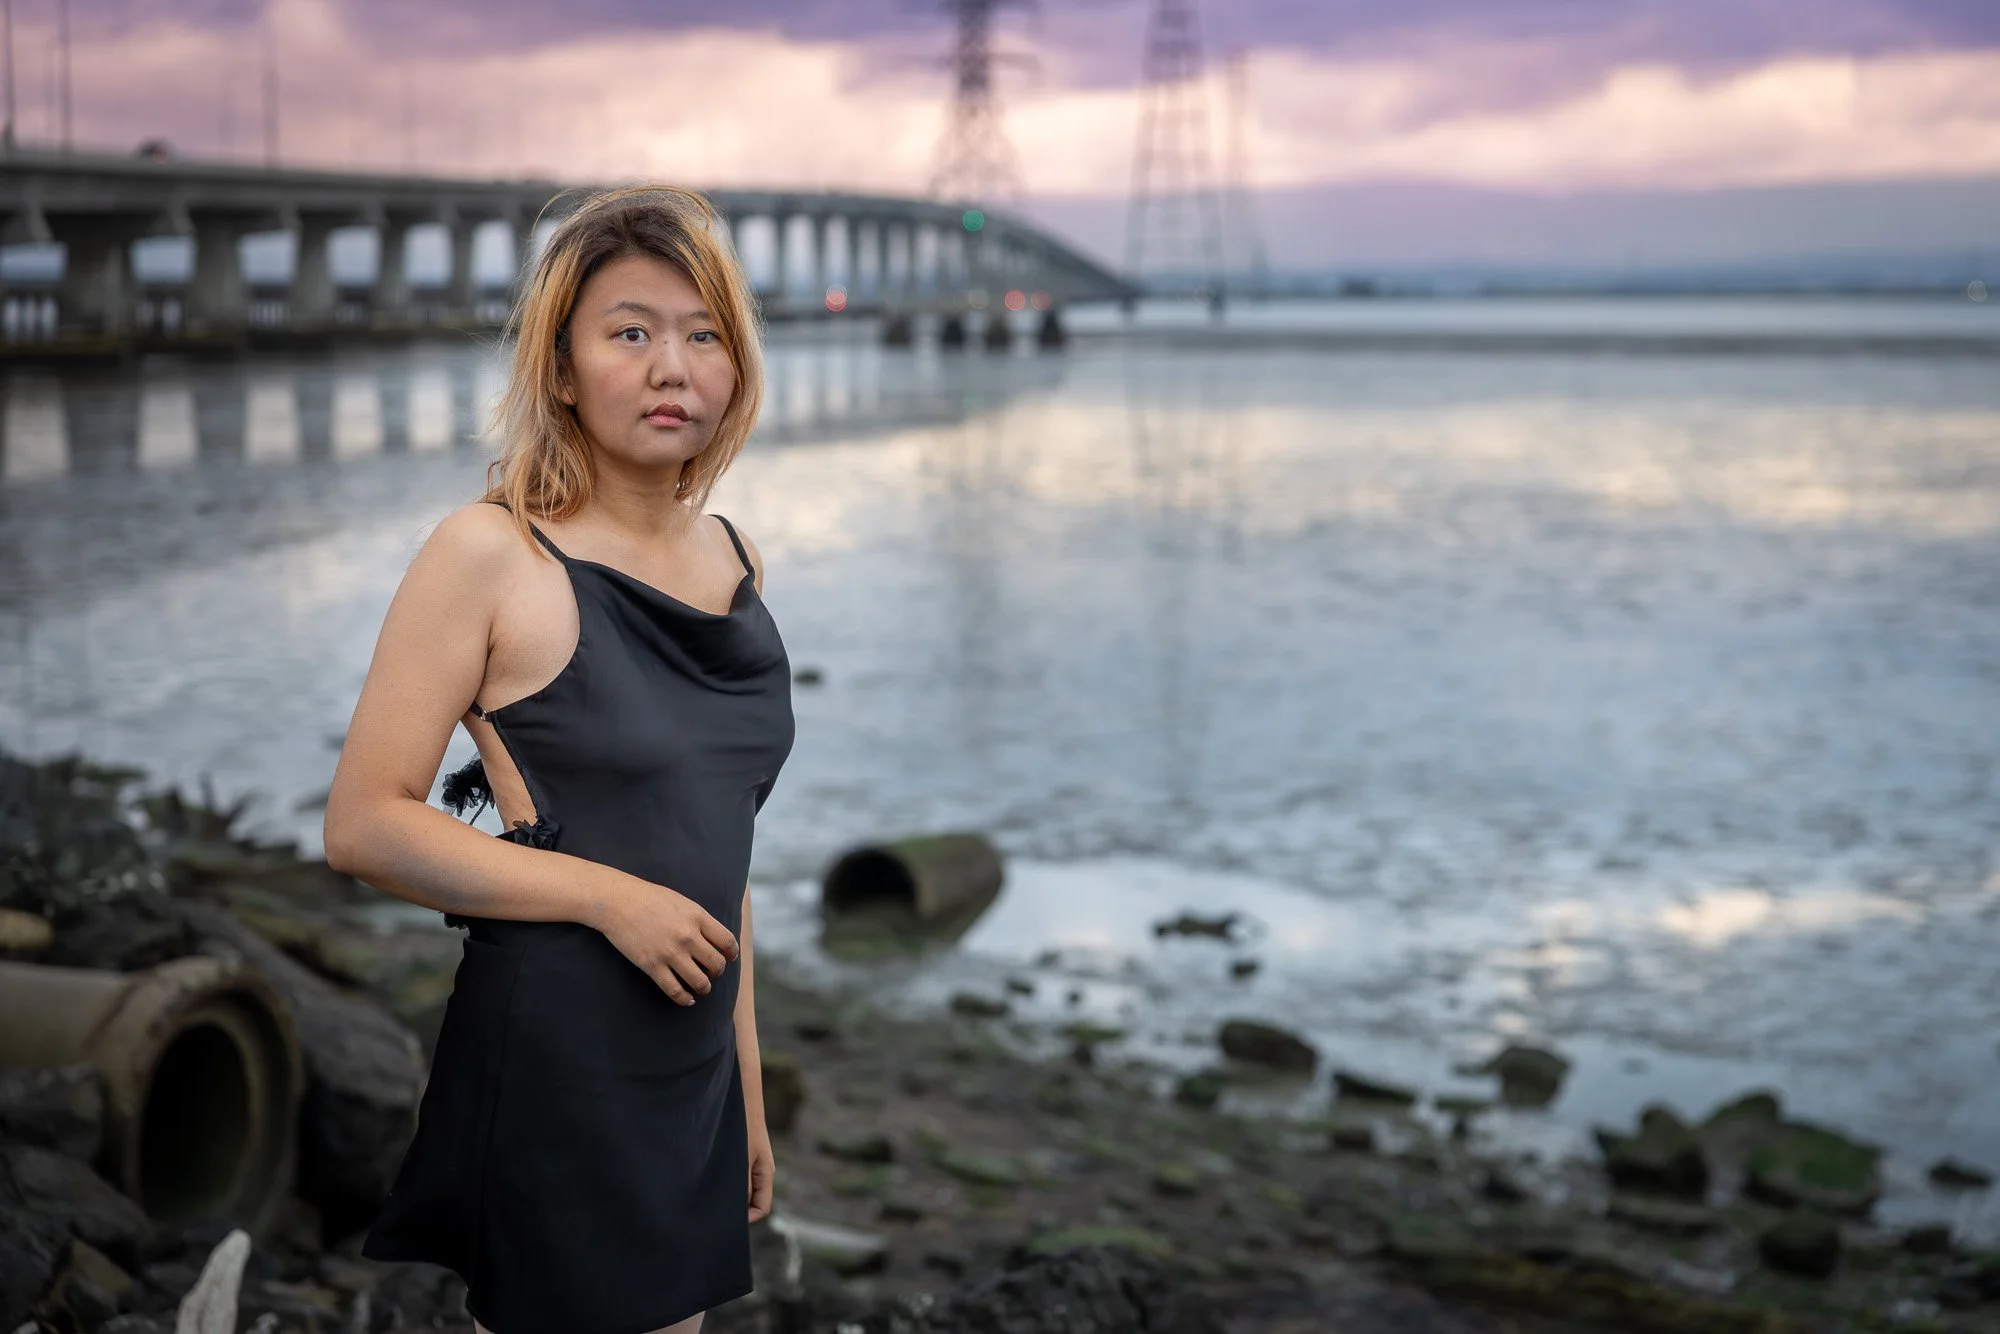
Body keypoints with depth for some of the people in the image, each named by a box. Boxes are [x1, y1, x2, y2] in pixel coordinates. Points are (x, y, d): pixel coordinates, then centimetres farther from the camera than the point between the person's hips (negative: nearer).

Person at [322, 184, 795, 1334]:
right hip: (549, 1061, -6)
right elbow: (364, 824, -12)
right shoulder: (490, 555, -10)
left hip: (692, 1067, 6)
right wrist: (608, 896, -16)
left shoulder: (735, 559, 10)